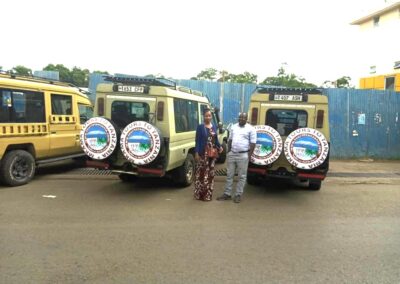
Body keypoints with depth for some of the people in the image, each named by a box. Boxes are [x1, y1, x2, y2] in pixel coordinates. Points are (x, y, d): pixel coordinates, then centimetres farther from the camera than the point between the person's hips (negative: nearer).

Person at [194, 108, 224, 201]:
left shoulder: (214, 127, 11)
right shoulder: (200, 127, -5)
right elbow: (197, 140, -8)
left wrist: (219, 147, -2)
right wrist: (196, 153, -14)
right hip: (203, 154, -6)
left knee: (210, 174, 11)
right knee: (201, 174, -4)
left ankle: (208, 194, 21)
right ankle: (199, 194, 5)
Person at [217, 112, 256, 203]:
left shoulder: (250, 129, -5)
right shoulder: (234, 127, 11)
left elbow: (253, 143, -7)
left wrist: (249, 155, -12)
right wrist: (228, 152, 11)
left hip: (243, 155, -5)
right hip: (232, 154, 5)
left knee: (242, 176, 4)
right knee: (229, 175, 10)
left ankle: (238, 195, 13)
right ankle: (227, 194, 18)